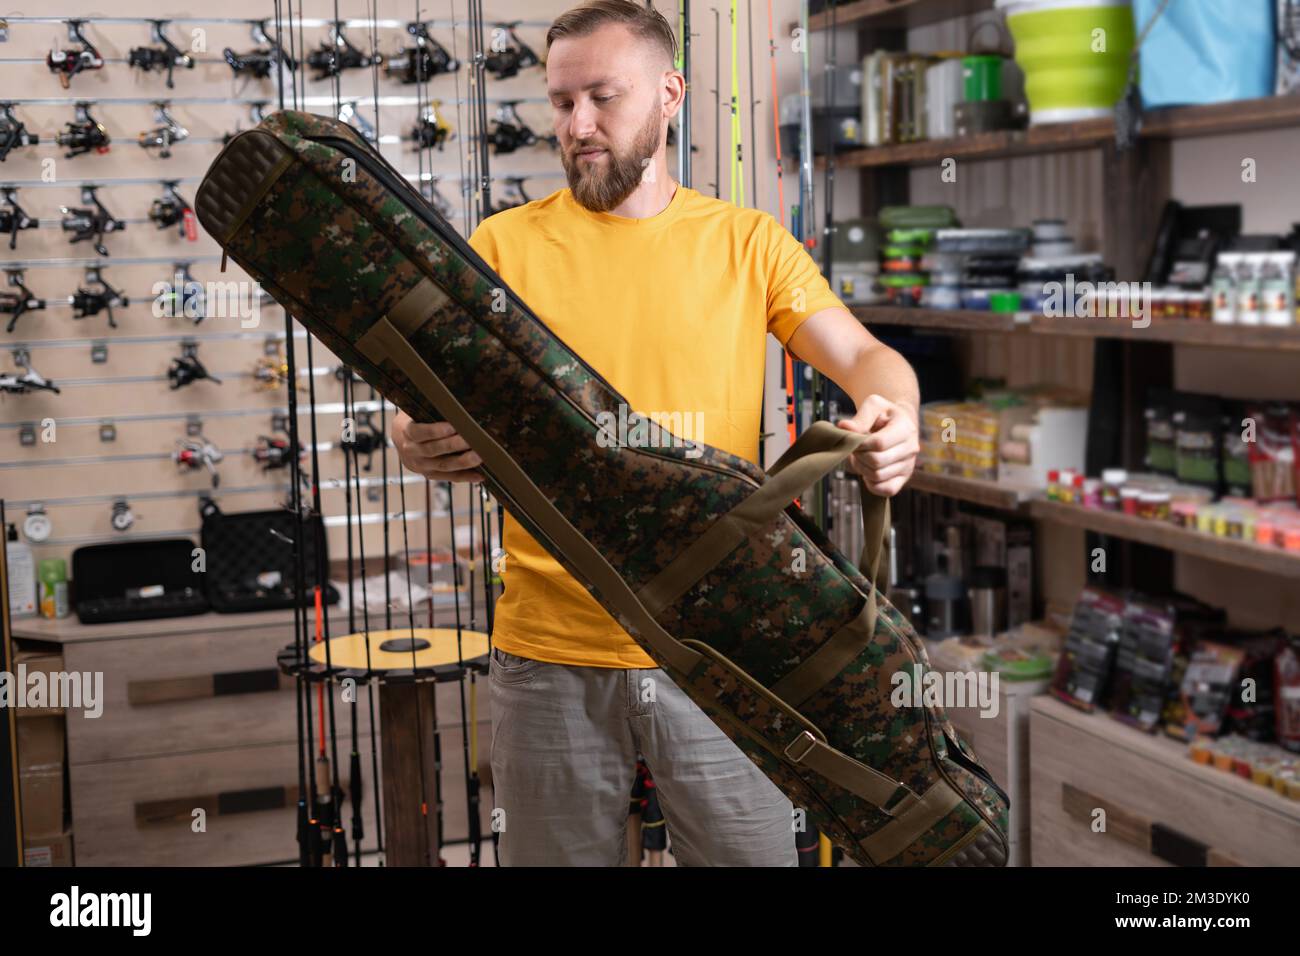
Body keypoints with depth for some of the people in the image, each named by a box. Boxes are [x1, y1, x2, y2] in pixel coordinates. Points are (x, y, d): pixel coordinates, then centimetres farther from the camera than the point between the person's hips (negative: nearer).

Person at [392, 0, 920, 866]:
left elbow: (865, 357, -3)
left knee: (754, 852, 8)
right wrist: (418, 443, -27)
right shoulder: (505, 245, 3)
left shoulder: (748, 243, 5)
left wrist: (893, 421, -26)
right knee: (560, 855, 12)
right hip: (552, 653, 0)